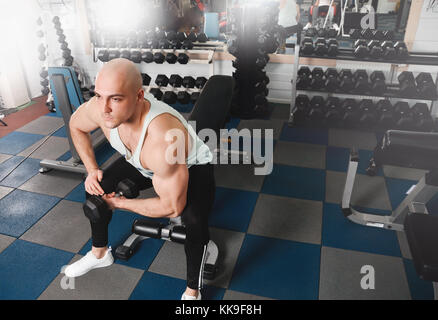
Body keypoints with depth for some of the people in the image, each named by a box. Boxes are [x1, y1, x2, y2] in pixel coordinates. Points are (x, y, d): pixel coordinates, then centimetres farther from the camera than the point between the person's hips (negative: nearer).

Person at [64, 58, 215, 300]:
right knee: (96, 188, 3)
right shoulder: (100, 108, -25)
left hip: (192, 168, -6)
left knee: (193, 220, -33)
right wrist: (92, 169, -7)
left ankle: (193, 291, -4)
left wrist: (119, 203, -22)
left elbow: (172, 207, -34)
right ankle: (100, 254, 31)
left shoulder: (162, 139, -45)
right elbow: (76, 126, 1)